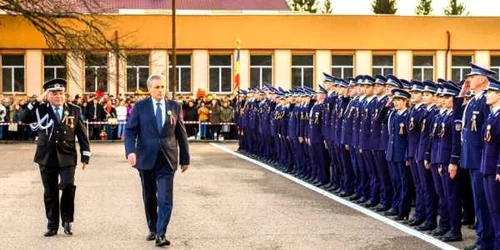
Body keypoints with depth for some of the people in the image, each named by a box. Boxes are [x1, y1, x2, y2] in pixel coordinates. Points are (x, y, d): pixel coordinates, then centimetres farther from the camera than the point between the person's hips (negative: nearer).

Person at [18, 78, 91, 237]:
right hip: (47, 158, 1)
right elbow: (22, 118, -12)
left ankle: (67, 221, 0)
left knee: (68, 186, -18)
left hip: (67, 157, -1)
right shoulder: (41, 109, 3)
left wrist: (85, 156, 3)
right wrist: (37, 101, -14)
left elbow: (82, 134, 8)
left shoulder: (74, 110, 5)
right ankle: (52, 226, 17)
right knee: (50, 193, 5)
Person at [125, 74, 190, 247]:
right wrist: (131, 151, -19)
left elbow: (181, 134, 10)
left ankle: (161, 234, -10)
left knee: (165, 199, -10)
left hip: (167, 161, 0)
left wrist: (185, 159, 11)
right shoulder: (140, 107, 1)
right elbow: (130, 131, -2)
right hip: (146, 159, 1)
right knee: (149, 198, 12)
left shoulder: (175, 107, 5)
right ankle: (153, 229, 27)